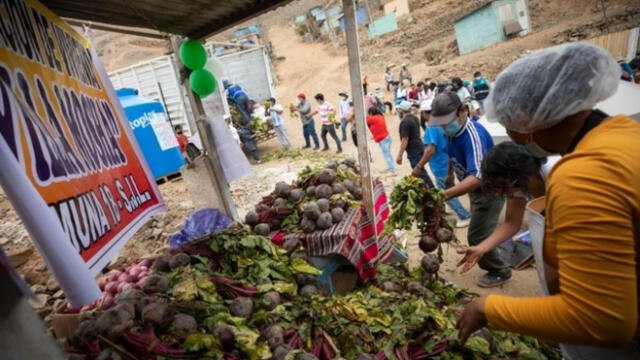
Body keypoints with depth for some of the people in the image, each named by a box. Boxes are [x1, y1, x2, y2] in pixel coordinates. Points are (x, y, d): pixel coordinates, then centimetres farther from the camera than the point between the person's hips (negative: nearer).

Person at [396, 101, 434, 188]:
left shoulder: (404, 122, -18)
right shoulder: (414, 118, 11)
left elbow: (405, 140, -21)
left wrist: (399, 155, -18)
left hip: (413, 151, -10)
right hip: (419, 147, 10)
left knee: (420, 172, -7)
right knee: (419, 171, 19)